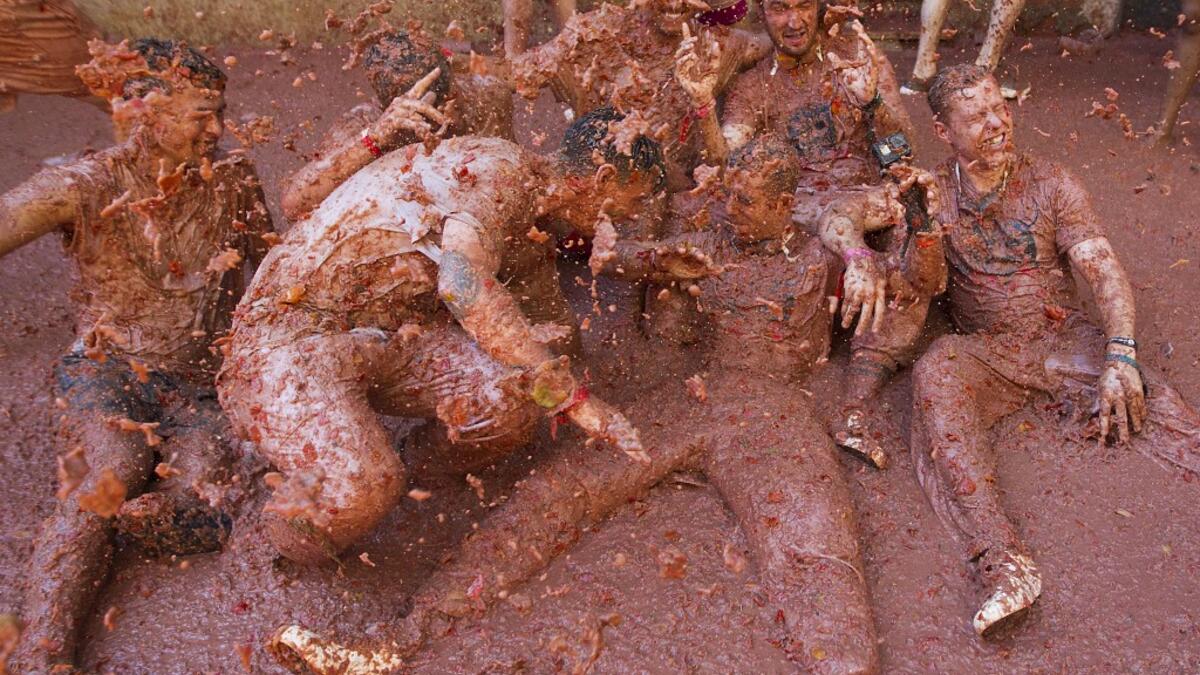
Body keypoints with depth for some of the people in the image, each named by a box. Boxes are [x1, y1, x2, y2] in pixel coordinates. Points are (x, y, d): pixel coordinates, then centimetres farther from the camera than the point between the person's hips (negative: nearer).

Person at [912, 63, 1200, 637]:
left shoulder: (1050, 184, 3)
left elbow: (1104, 270, -7)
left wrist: (1119, 355, -23)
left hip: (1064, 336, 2)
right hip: (985, 350, -2)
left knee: (1141, 401, -27)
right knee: (935, 372, -35)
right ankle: (1003, 564, -51)